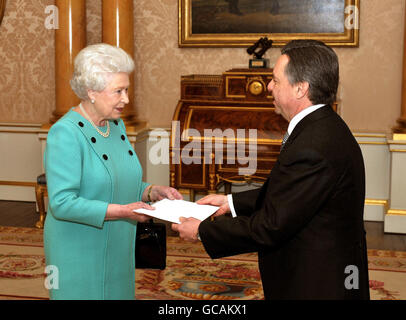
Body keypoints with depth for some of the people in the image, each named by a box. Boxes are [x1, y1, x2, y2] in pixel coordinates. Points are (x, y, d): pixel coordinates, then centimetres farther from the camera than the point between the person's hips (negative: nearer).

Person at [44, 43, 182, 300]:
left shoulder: (116, 125, 7)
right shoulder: (66, 133, -18)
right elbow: (62, 203, -25)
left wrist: (152, 191, -1)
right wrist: (123, 211, -26)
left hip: (117, 249, 7)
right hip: (79, 253, -7)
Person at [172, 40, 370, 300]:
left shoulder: (311, 148, -28)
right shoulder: (325, 127, 3)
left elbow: (269, 227, -23)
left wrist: (202, 230, -12)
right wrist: (232, 201, 11)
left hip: (315, 287, -9)